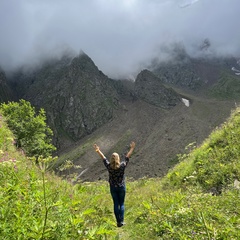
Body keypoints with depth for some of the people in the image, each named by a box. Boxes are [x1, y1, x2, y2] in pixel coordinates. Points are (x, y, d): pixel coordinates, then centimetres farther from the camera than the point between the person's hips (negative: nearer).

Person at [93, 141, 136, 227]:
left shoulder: (109, 166, -11)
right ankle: (121, 221, 5)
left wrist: (98, 151, 16)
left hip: (113, 188, 1)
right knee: (121, 204, 10)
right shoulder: (122, 165, -14)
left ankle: (118, 222, 11)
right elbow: (127, 157, -3)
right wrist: (132, 148, 8)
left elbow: (103, 158, 2)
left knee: (116, 204, 9)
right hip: (121, 187, -1)